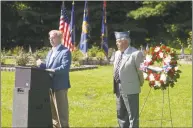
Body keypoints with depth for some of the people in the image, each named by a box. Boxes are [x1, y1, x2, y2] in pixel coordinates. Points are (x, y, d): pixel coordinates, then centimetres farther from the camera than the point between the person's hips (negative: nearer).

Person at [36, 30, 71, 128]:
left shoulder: (65, 51, -9)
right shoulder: (50, 52, 19)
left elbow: (65, 67, -20)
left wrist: (53, 70, -29)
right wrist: (41, 64, -1)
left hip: (60, 85, -9)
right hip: (50, 84, 9)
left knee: (61, 110, -3)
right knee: (52, 110, 15)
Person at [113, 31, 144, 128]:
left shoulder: (136, 54, -16)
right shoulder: (117, 53, 10)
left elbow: (141, 71, -9)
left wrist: (140, 84, 4)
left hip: (130, 89, -8)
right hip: (118, 88, 8)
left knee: (132, 116, 1)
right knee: (121, 115, 19)